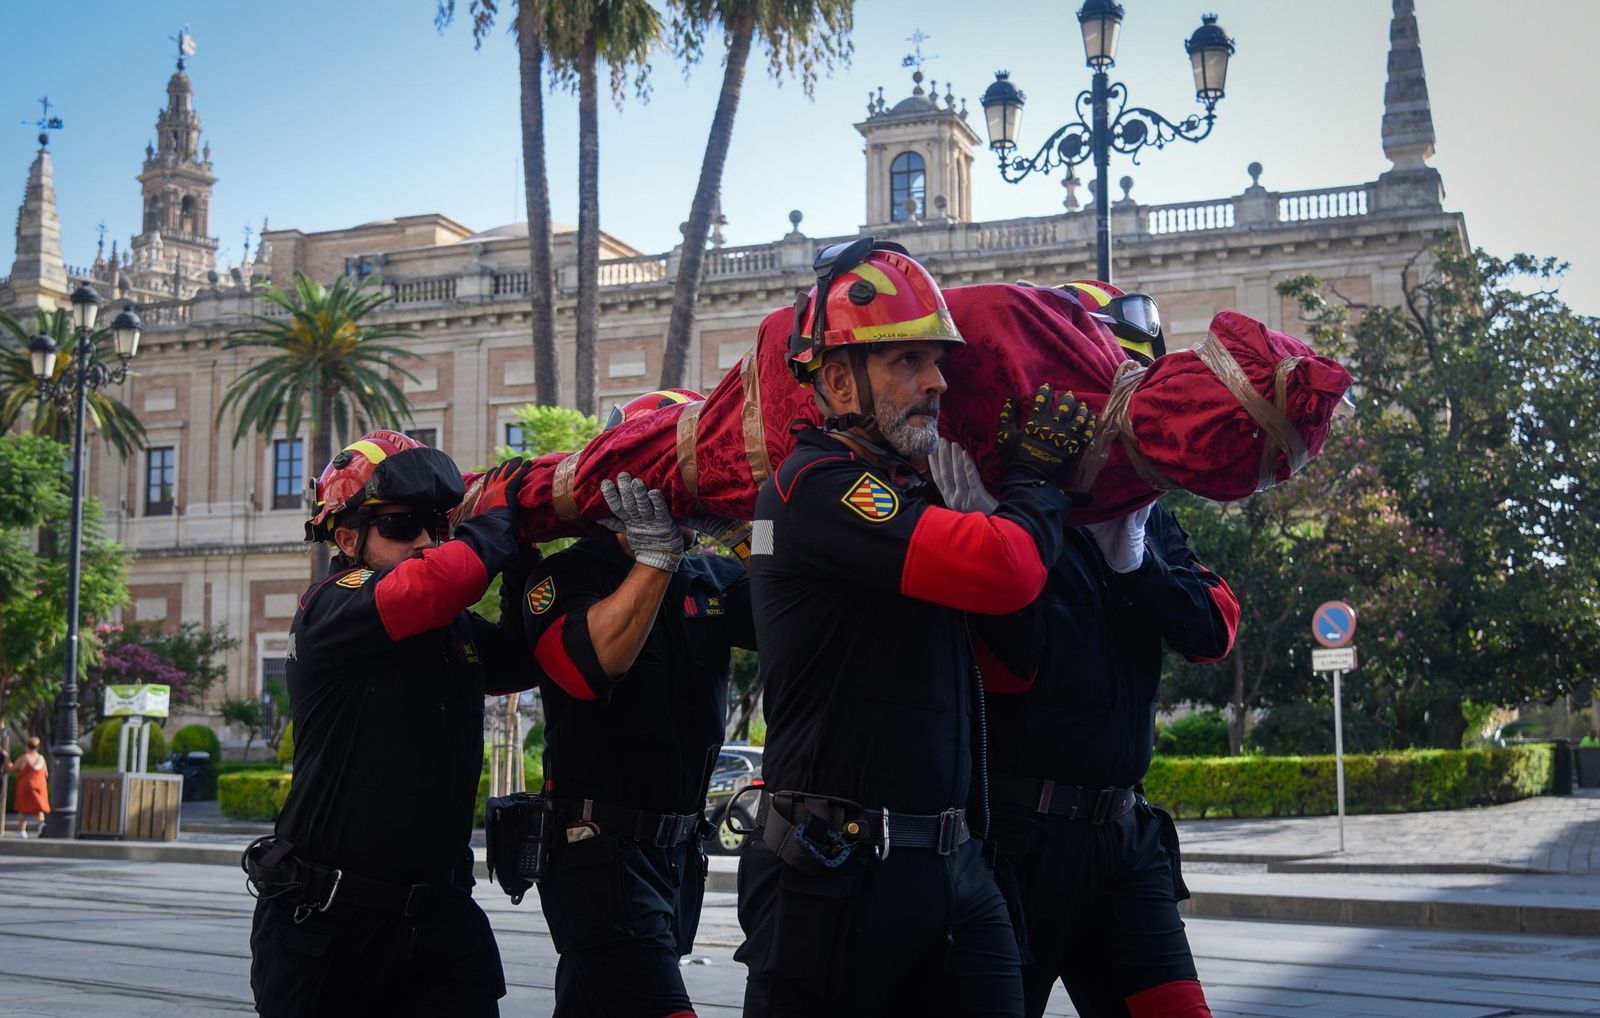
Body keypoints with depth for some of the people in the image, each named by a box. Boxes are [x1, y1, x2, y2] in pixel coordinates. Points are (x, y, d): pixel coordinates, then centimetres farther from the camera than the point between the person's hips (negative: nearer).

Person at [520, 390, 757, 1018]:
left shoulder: (714, 583, 9)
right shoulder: (567, 577, -6)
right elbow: (593, 667, -25)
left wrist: (752, 537, -24)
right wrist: (655, 552, -26)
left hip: (680, 849, 6)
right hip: (600, 852, -6)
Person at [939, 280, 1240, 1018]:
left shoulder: (1141, 507, 11)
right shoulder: (998, 492, -10)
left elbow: (1212, 631, 0)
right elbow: (1008, 668, -18)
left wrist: (1133, 556, -16)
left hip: (1122, 831, 6)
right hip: (1015, 835, -6)